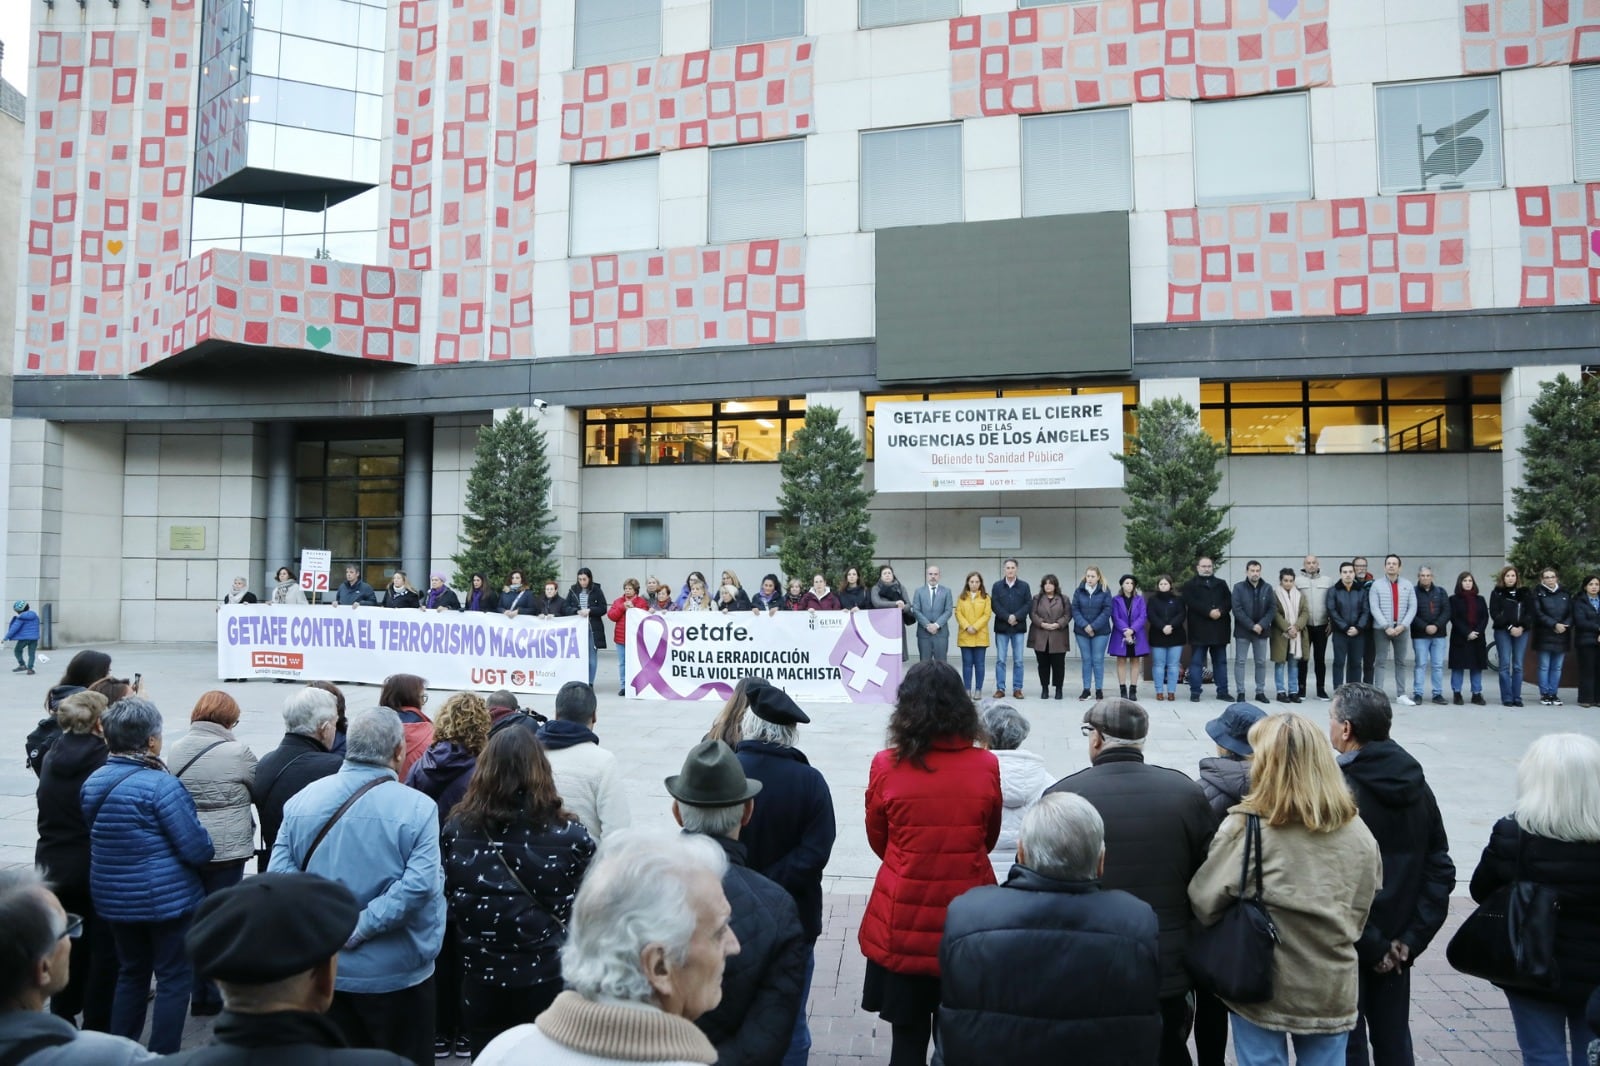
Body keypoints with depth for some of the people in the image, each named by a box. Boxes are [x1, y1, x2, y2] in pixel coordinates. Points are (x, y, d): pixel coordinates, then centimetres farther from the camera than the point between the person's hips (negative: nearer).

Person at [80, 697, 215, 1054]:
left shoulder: (93, 783, 1)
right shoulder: (159, 784, -22)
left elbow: (100, 837, 13)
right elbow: (197, 848, -20)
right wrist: (207, 848, 0)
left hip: (114, 899, 7)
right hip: (166, 899, -7)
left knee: (131, 973, 22)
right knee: (174, 980, 6)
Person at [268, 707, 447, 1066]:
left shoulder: (303, 799, -2)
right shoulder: (417, 807, -16)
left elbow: (279, 872, -6)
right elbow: (419, 885, -27)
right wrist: (363, 927, -19)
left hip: (324, 969, 4)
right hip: (396, 973, -4)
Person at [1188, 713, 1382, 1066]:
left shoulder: (1246, 827, -19)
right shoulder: (1357, 832, -4)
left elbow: (1204, 903, -12)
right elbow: (1363, 908, 8)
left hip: (1263, 988, -4)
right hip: (1333, 989, 4)